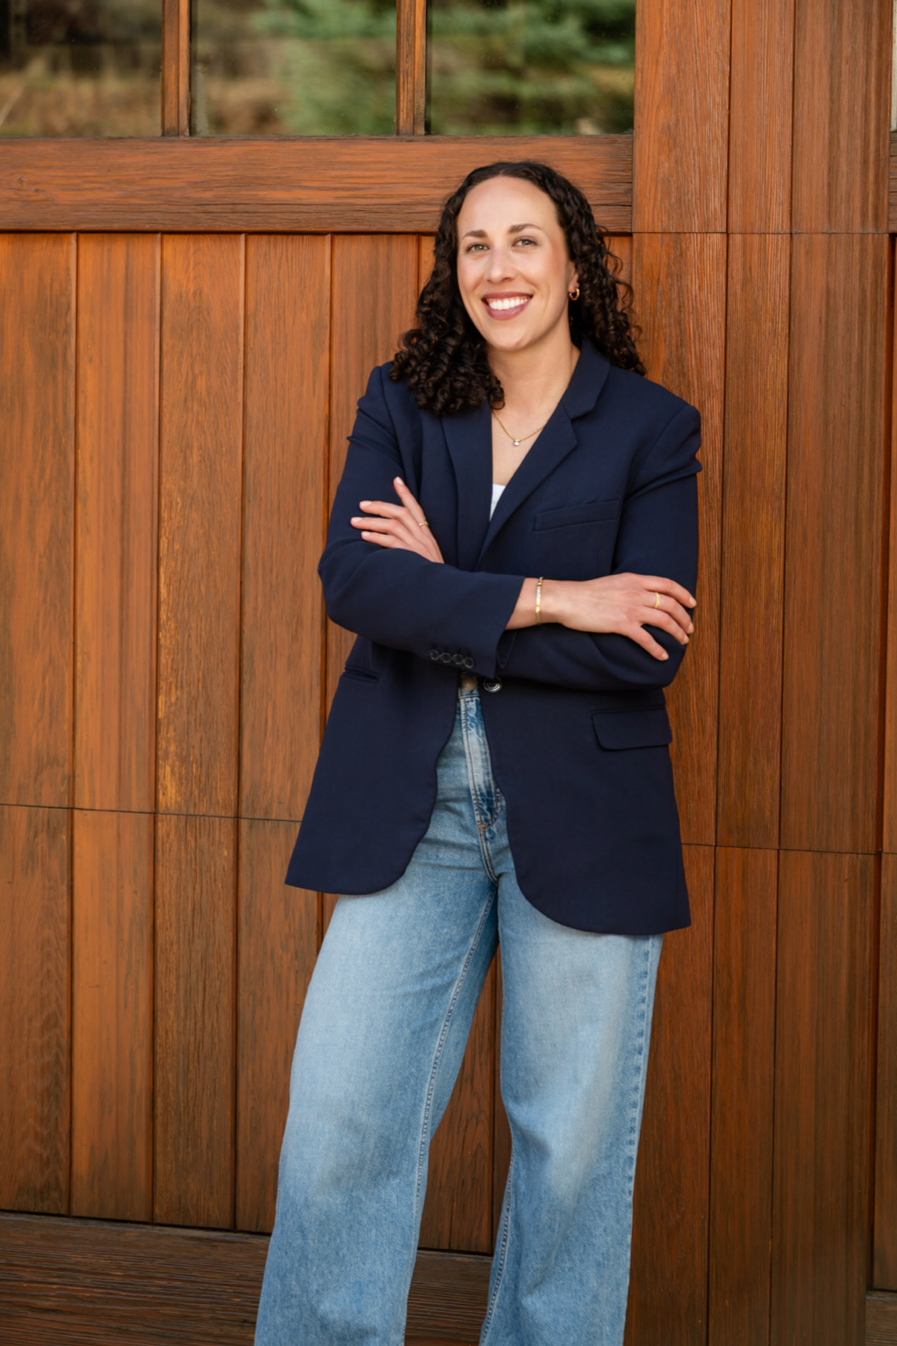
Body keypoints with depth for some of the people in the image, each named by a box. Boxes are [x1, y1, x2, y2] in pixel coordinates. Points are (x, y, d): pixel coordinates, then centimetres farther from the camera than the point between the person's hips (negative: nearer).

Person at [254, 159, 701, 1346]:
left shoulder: (652, 429, -1)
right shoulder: (402, 406, 7)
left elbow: (650, 648, -12)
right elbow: (351, 580, -9)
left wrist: (443, 596, -11)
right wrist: (543, 600, -16)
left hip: (581, 816, -2)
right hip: (409, 808, 2)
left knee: (572, 1137, 7)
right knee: (340, 1112, 0)